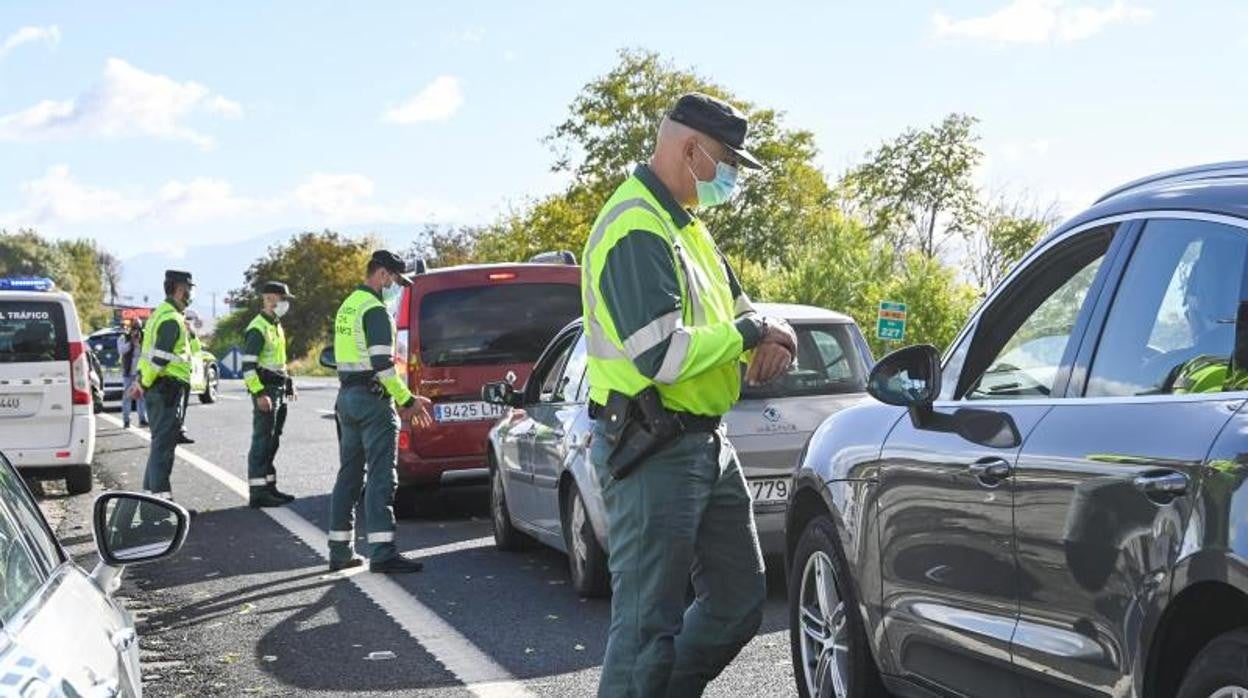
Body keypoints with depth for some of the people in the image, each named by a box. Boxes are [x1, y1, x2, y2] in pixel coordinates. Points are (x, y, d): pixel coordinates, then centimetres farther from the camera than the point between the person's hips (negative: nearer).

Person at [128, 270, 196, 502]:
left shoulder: (161, 313, 21)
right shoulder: (172, 319, -14)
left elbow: (150, 351, 21)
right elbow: (160, 356, -21)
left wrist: (141, 380, 18)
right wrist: (143, 383, -17)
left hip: (159, 388, 10)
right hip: (167, 388, -10)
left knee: (160, 442, 15)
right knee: (164, 443, -10)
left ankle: (150, 492, 19)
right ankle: (161, 496, -11)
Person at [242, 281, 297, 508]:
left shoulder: (276, 326, 18)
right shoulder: (258, 329, -13)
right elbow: (248, 365, -19)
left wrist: (289, 384, 21)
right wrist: (259, 393, -25)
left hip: (279, 391, 10)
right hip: (265, 390, -10)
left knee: (272, 442, 13)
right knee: (262, 441, -9)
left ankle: (269, 486, 20)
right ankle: (257, 492, -8)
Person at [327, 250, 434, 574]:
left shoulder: (348, 306, 18)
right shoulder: (375, 310, -13)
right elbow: (382, 364, -21)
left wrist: (399, 400, 21)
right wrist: (407, 401, -15)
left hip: (347, 396, 10)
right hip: (372, 399, -9)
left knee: (349, 475, 13)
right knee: (381, 477, -10)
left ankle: (340, 551, 17)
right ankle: (382, 553, -13)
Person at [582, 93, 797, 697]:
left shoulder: (687, 225, 16)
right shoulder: (635, 229, -17)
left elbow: (742, 311, 21)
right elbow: (663, 356, -27)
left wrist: (771, 337, -3)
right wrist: (751, 332, -13)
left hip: (707, 444, 10)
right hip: (653, 453, -10)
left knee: (739, 602, 16)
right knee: (649, 624, -6)